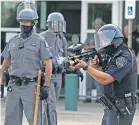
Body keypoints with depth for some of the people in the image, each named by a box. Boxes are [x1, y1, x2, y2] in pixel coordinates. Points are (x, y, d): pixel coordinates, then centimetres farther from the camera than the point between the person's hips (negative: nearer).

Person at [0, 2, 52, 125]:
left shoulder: (39, 41, -3)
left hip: (31, 86, -5)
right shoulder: (13, 41, 11)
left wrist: (46, 86, -10)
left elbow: (48, 64, -5)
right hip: (13, 86, 5)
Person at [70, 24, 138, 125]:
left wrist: (85, 67, -24)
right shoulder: (115, 56, 13)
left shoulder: (125, 57, -18)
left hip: (121, 109, -9)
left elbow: (106, 79, -25)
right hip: (112, 107, 9)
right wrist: (96, 66, -6)